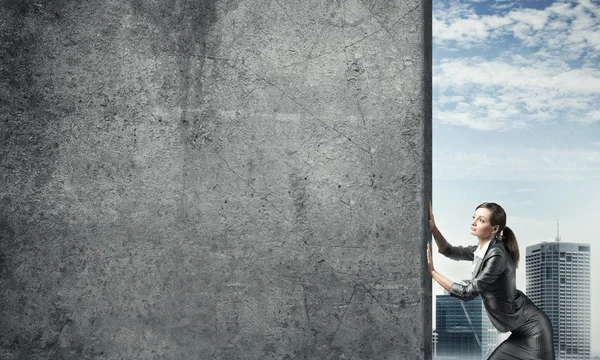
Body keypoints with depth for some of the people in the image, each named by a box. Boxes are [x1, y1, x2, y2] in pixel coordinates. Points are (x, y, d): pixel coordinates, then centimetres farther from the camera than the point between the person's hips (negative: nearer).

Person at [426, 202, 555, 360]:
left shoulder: (496, 256, -24)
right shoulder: (482, 249, 3)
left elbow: (468, 292, -21)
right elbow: (450, 251, 12)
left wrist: (432, 272, -19)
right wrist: (432, 227, -3)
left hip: (533, 328, -9)